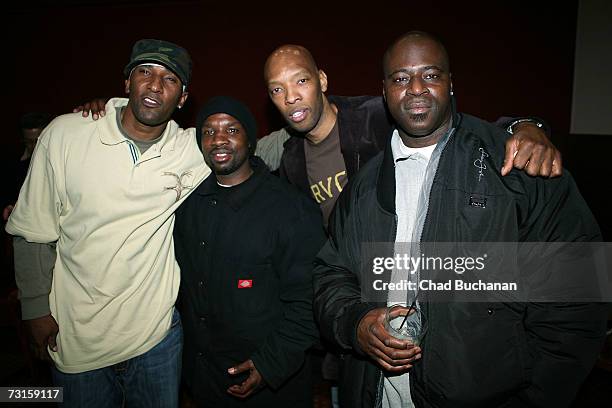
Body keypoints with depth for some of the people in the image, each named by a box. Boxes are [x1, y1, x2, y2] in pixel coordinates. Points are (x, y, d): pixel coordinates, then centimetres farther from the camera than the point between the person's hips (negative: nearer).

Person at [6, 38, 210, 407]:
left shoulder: (192, 149, -9)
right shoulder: (65, 134, -10)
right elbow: (34, 231, -3)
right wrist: (37, 309, 0)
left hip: (158, 332, 1)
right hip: (76, 335, 0)